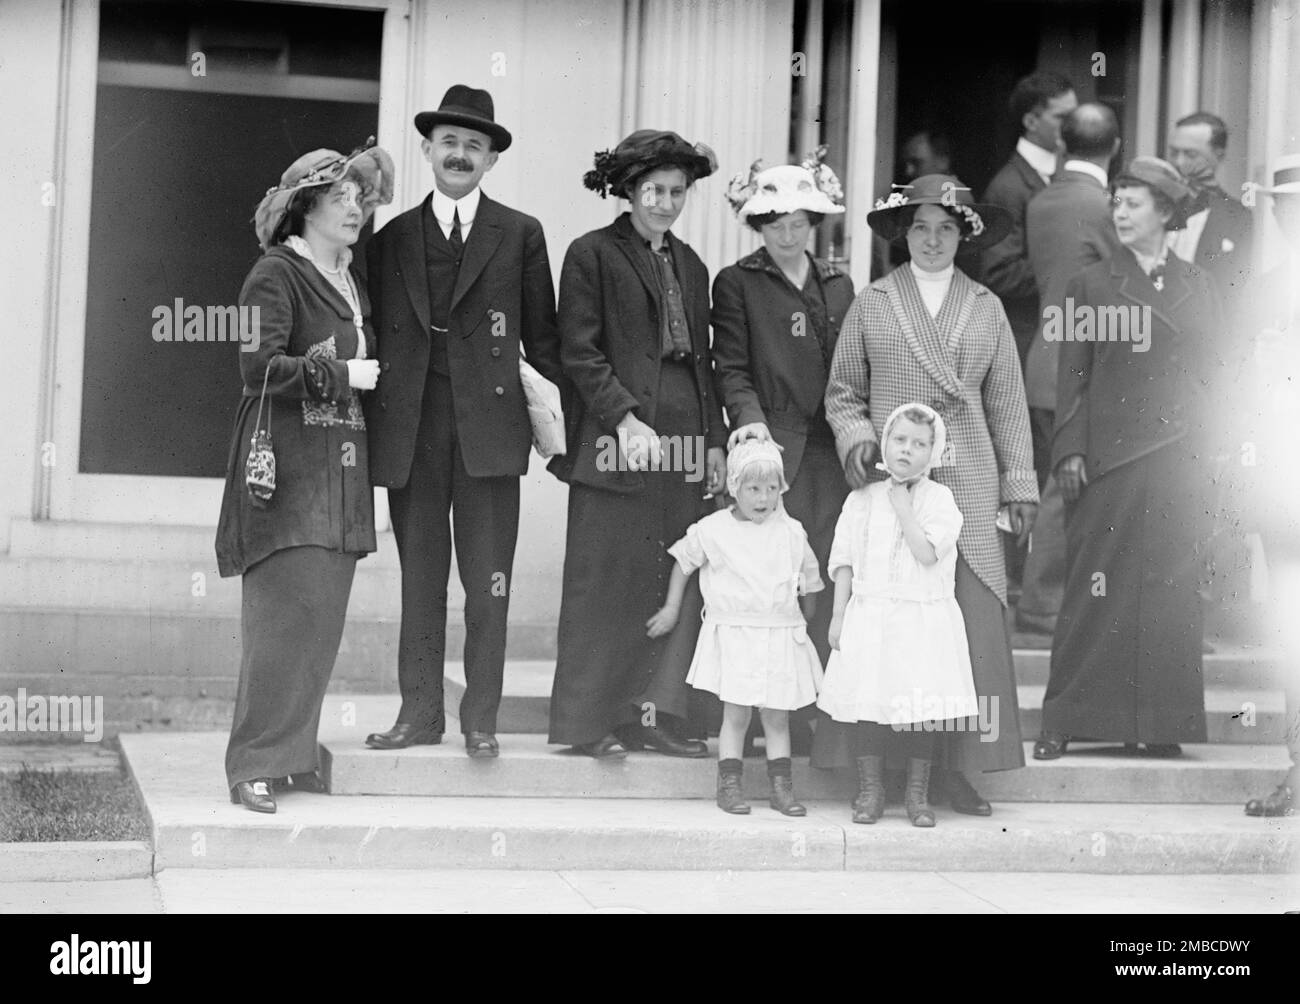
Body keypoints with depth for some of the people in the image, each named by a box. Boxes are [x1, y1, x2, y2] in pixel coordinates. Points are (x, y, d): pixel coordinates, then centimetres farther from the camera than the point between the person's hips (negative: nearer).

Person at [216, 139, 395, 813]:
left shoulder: (353, 284, 19)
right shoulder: (276, 275, -5)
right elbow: (258, 368, -14)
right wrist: (341, 372, -13)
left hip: (343, 471, 8)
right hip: (288, 466, -8)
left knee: (325, 617, 5)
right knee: (290, 606, -12)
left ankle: (296, 756, 12)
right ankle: (255, 763, -6)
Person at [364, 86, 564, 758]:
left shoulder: (520, 236, 8)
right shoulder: (391, 237, 12)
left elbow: (542, 337, 8)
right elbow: (377, 336, 12)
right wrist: (368, 422, 6)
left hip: (489, 423, -2)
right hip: (410, 430, 2)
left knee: (487, 583, 0)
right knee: (419, 577, 6)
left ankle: (481, 719, 8)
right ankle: (420, 711, 13)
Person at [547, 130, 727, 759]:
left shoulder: (691, 267, 20)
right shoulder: (593, 254, 1)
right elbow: (579, 351, -6)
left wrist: (716, 441, 13)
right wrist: (625, 418, -16)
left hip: (685, 446, 6)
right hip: (616, 441, -6)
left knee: (679, 585, 2)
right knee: (605, 583, -4)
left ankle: (655, 715, 9)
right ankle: (586, 722, 3)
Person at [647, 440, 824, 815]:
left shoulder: (791, 533, 4)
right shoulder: (712, 530, -3)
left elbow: (809, 582, 15)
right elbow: (683, 563, 12)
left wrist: (805, 621, 18)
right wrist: (672, 609, 15)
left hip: (781, 636, 2)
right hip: (733, 633, -2)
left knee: (777, 715, 6)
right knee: (736, 713, -3)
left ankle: (781, 787, 12)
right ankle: (729, 786, 5)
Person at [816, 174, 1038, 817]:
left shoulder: (986, 308, 12)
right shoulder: (870, 305, 8)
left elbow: (1007, 403, 13)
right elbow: (842, 393, 11)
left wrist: (1020, 485, 10)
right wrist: (857, 438, -7)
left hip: (967, 483, 2)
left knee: (971, 620, -4)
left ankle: (953, 764, 4)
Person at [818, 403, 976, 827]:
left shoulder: (939, 498, -1)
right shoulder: (863, 499, 5)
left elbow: (928, 553, -14)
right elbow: (845, 561, 7)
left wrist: (903, 507, -11)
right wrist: (839, 614, 3)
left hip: (923, 618, -1)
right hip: (869, 615, 1)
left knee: (921, 708, 1)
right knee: (868, 705, 2)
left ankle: (917, 794, 13)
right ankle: (870, 790, 14)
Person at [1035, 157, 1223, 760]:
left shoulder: (1197, 287, 12)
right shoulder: (1092, 285, 6)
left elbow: (1211, 370, 14)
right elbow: (1073, 376, 3)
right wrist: (1070, 451, -6)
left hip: (1177, 457, 2)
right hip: (1106, 457, -2)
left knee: (1170, 587, 2)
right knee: (1095, 588, -4)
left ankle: (1159, 721, 9)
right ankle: (1065, 720, 1)